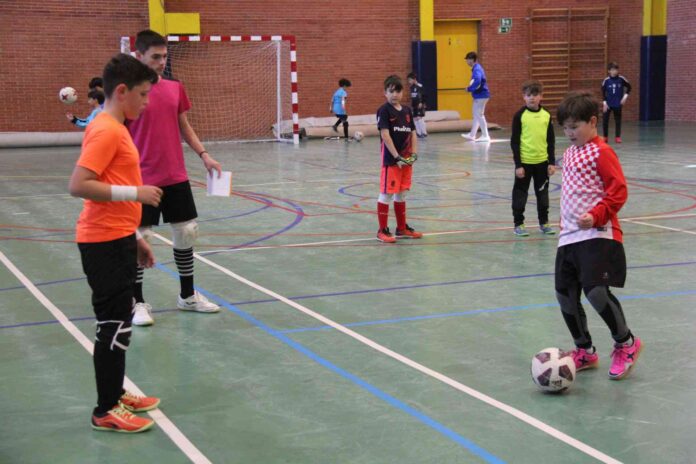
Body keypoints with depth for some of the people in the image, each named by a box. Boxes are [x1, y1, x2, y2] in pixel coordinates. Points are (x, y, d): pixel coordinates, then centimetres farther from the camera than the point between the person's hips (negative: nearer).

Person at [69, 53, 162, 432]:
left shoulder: (116, 129, 14)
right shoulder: (106, 131, -16)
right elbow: (78, 185, -24)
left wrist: (136, 238, 21)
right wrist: (136, 192, -22)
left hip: (117, 240, 10)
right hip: (106, 243, -10)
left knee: (120, 320, 17)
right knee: (114, 324, -4)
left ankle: (115, 394, 29)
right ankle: (106, 412, 5)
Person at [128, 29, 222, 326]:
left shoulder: (175, 89, 7)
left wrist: (204, 155, 5)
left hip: (176, 178, 5)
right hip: (143, 180, -5)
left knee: (186, 233, 10)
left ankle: (187, 296, 25)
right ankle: (138, 302, 14)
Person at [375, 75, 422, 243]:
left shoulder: (407, 110, 11)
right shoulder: (384, 111, -9)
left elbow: (413, 133, 11)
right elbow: (385, 135, -16)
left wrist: (414, 154, -3)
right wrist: (397, 157, -19)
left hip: (406, 160, 6)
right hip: (390, 160, -6)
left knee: (401, 194, 15)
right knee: (386, 194, -2)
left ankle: (402, 228, 24)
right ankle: (382, 231, 4)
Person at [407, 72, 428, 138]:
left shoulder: (419, 86, -13)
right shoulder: (412, 87, 11)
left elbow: (423, 95, -16)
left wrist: (421, 103, -21)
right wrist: (411, 105, 19)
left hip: (420, 105, -9)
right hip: (414, 106, 9)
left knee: (420, 118, -12)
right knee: (415, 118, 10)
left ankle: (424, 132, -7)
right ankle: (418, 133, 16)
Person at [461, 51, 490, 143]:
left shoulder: (477, 69, -17)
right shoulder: (477, 68, 14)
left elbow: (477, 82, -31)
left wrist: (469, 89, -18)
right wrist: (470, 88, 8)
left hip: (480, 96, -10)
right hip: (479, 96, 10)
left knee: (479, 115, -6)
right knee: (476, 115, 16)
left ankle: (485, 136, -3)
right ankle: (472, 135, 26)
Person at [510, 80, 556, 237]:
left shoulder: (546, 115, 2)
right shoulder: (520, 115, -8)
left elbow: (551, 140, 7)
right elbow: (514, 141, -7)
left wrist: (552, 162, 2)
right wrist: (518, 164, -10)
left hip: (542, 161, 3)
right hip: (524, 161, -3)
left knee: (543, 193, 13)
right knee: (520, 193, 5)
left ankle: (544, 222, 25)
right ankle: (518, 224, 15)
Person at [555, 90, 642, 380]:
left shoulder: (601, 152, -8)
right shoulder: (570, 153, 17)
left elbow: (618, 190, -14)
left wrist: (596, 215, -24)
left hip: (597, 236, -9)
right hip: (570, 236, 9)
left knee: (595, 290, -19)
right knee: (565, 294, 7)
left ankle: (626, 343, 5)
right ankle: (585, 351, 24)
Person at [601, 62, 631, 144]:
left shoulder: (621, 79, -8)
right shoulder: (606, 80, -9)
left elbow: (629, 87, 4)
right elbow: (603, 92, -2)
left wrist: (625, 96, -5)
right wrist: (604, 102, -7)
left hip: (618, 104, 0)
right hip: (608, 104, 0)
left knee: (618, 120, 5)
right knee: (605, 120, 0)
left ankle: (618, 137, 13)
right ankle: (605, 137, 15)